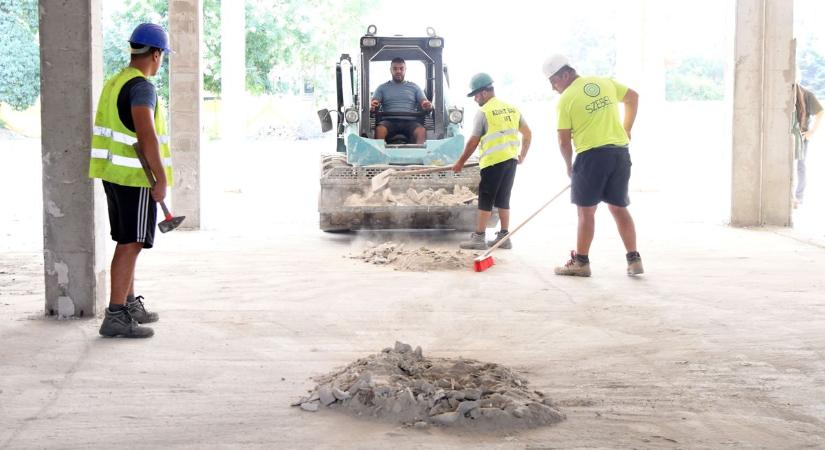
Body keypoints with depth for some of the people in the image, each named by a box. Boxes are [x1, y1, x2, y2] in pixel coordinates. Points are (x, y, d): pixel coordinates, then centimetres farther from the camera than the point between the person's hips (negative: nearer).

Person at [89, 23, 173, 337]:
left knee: (127, 242, 19)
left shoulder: (114, 83, 13)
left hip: (113, 173, 9)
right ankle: (115, 317, -9)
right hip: (136, 177, -9)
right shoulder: (142, 87, -17)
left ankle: (130, 304, 30)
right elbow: (147, 135, -26)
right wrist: (161, 178, -23)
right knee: (131, 245, -7)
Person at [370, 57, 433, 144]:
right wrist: (372, 107, -19)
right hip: (389, 121, 0)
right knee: (379, 130, -36)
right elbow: (374, 103, 8)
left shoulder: (414, 87, 21)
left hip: (410, 121, 0)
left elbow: (424, 102, 11)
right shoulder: (382, 88, 20)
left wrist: (428, 106, -17)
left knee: (421, 131, -35)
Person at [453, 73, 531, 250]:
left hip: (493, 160, -6)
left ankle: (479, 238, 0)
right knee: (503, 199, 13)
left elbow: (473, 141, -5)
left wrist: (460, 162, 5)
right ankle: (504, 237, 13)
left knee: (486, 199, 0)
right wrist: (522, 155, 29)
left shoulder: (484, 111, -6)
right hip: (511, 159, 6)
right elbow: (527, 133, 17)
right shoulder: (512, 108, 13)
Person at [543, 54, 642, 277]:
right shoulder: (605, 82, 10)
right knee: (619, 208, 14)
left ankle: (581, 262, 9)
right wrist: (626, 130, 32)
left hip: (592, 155, -6)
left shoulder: (566, 99, -5)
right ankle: (634, 259, 13)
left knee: (586, 210, 4)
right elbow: (633, 97, 25)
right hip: (620, 152, 6)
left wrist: (569, 166, 14)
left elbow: (564, 141, -3)